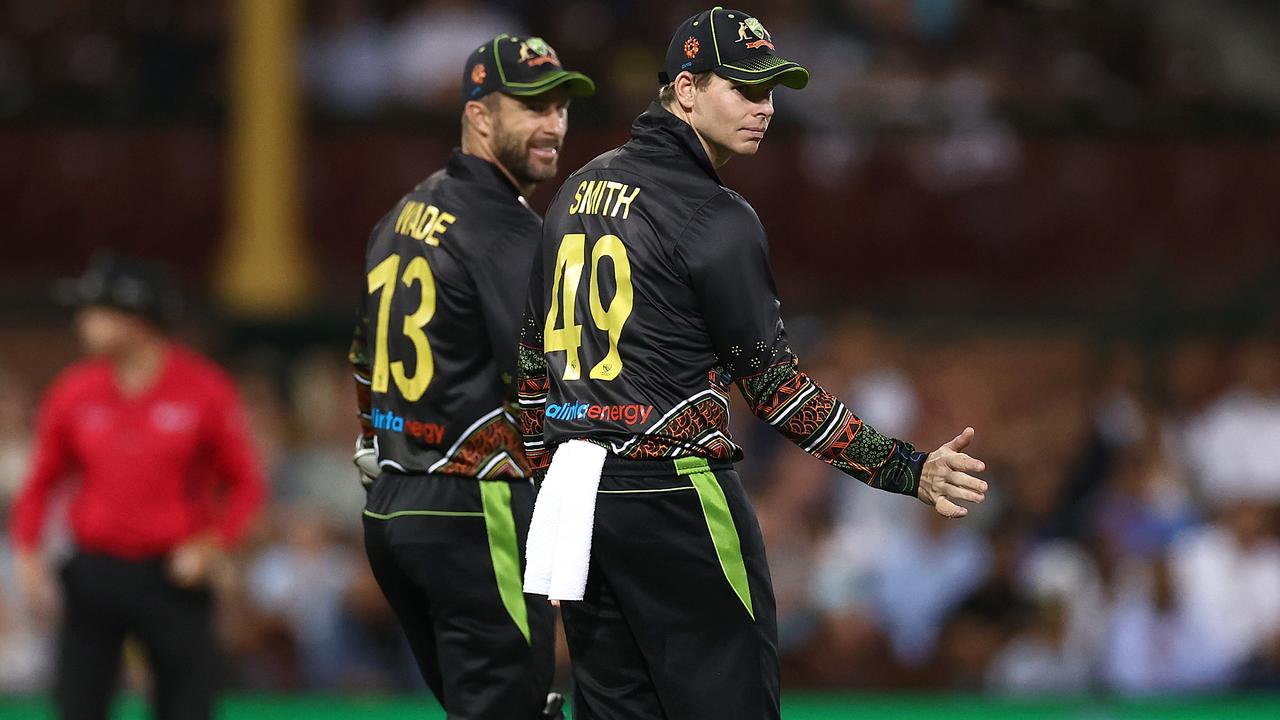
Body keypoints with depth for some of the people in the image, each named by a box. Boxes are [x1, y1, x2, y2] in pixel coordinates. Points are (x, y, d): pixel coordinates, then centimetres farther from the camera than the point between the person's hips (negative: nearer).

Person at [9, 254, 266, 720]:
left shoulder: (205, 389, -5)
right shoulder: (73, 392, 2)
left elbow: (245, 484, 2)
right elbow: (41, 483, 11)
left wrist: (213, 544, -13)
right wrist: (26, 550, -3)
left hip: (174, 575, -2)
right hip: (94, 575, 2)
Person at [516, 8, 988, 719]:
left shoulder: (579, 190, 12)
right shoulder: (716, 218, -12)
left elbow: (534, 354, 16)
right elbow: (775, 387, -14)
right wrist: (908, 471, -15)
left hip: (573, 491, 8)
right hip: (674, 495, -8)